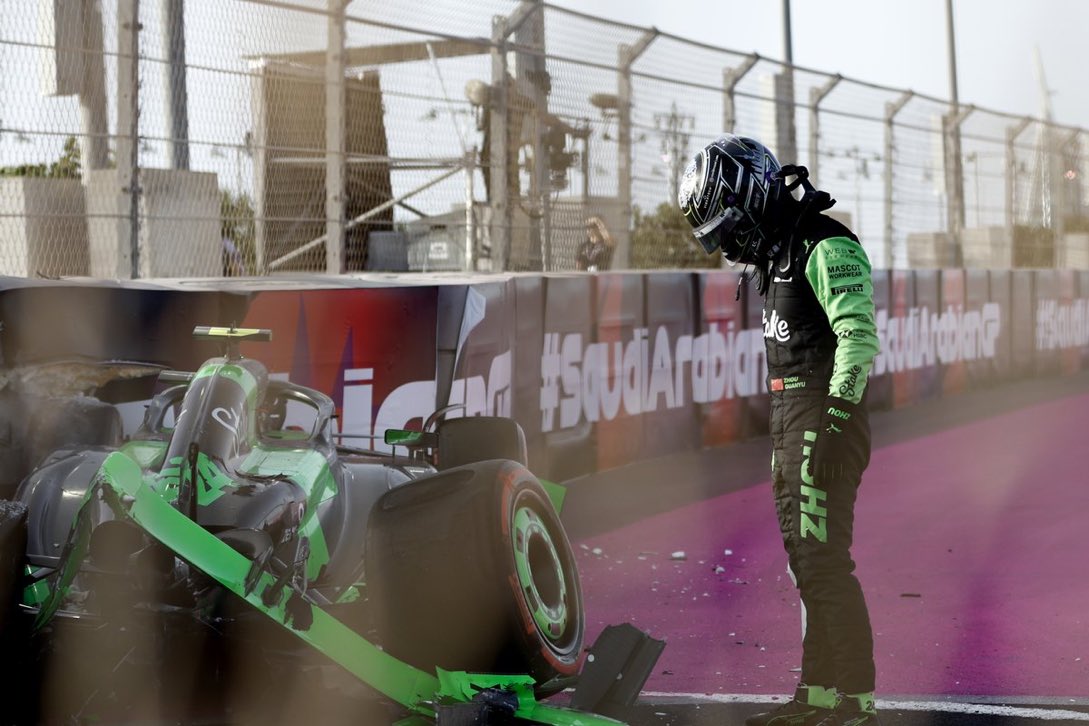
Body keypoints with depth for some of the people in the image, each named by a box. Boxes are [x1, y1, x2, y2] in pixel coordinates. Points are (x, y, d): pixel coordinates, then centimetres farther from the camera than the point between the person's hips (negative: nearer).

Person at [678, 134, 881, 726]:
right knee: (807, 564, 12)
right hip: (789, 426, 10)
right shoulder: (777, 256, 17)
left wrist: (833, 425, -25)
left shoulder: (827, 247, -13)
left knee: (825, 562, -11)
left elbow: (859, 338, -21)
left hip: (824, 419, -10)